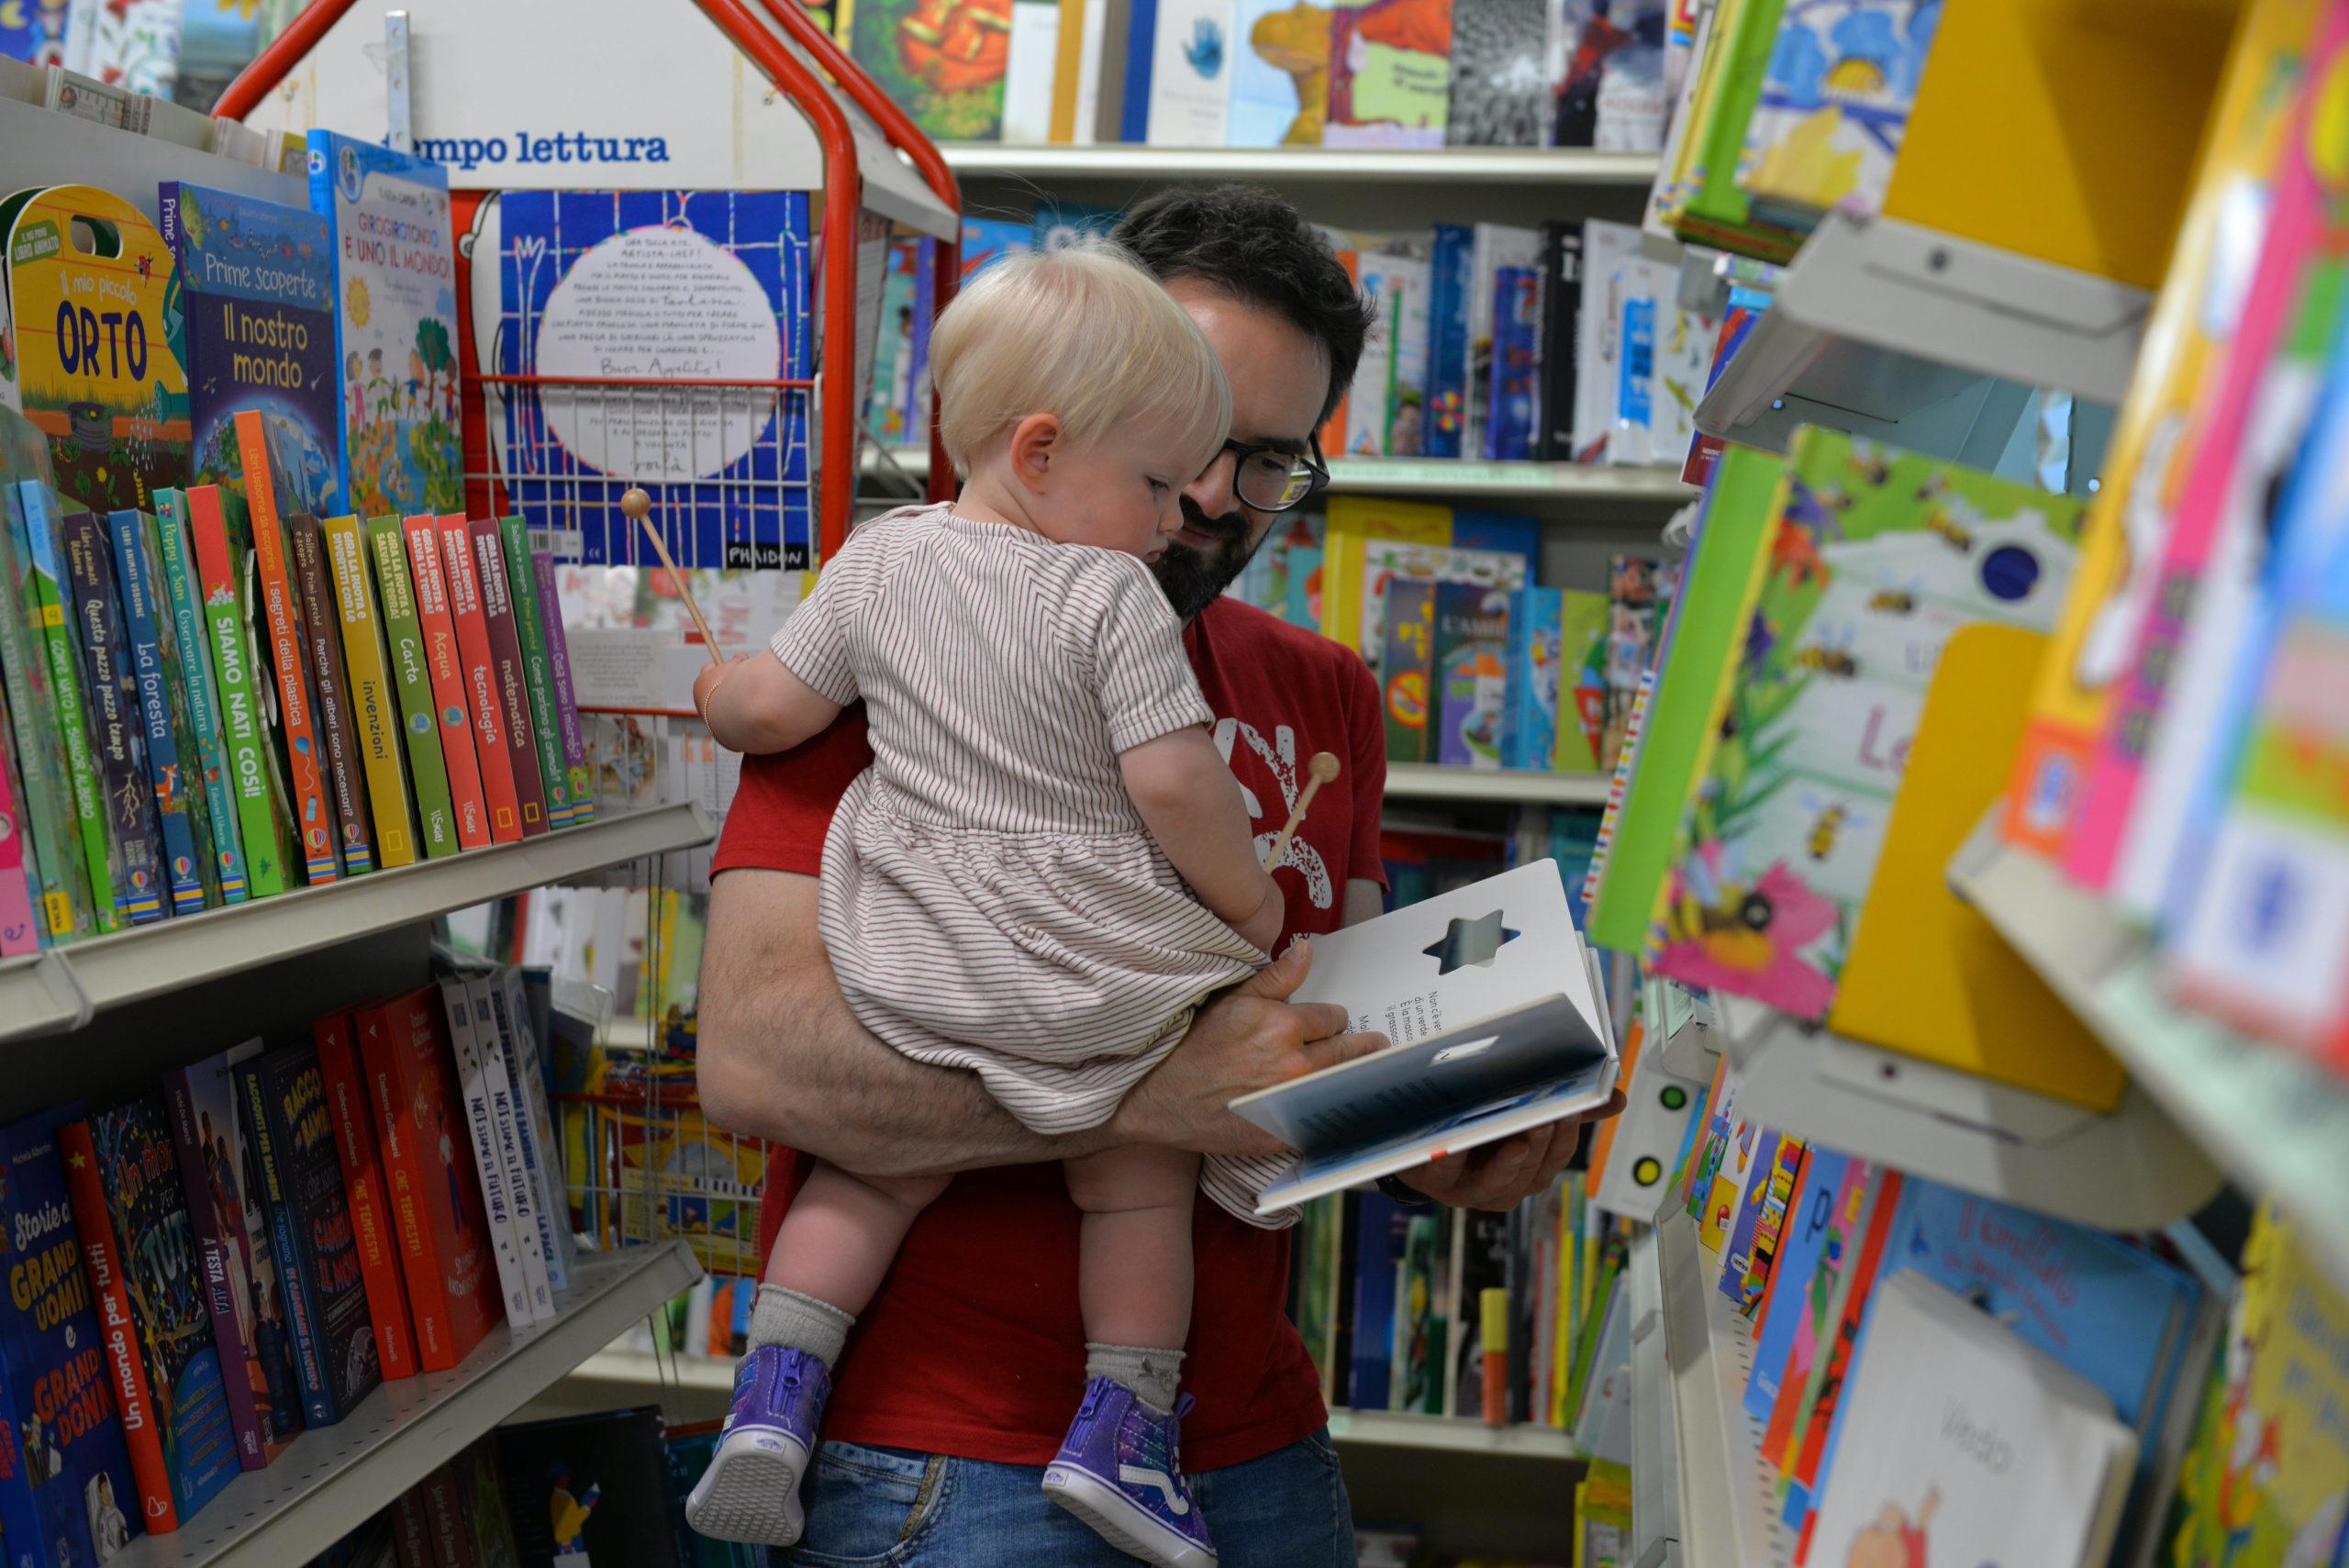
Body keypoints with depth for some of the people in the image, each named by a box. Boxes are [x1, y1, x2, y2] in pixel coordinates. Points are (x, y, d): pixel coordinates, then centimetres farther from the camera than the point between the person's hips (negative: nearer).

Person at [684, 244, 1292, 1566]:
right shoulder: (1112, 595, -12)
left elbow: (768, 711, 6)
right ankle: (1122, 1428, 18)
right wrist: (1248, 903, -2)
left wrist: (716, 690, 28)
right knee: (1137, 1171, 18)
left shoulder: (880, 558, 2)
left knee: (878, 1163, 21)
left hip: (907, 961, 4)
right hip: (1089, 974, -3)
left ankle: (774, 1394, 14)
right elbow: (1174, 781, -17)